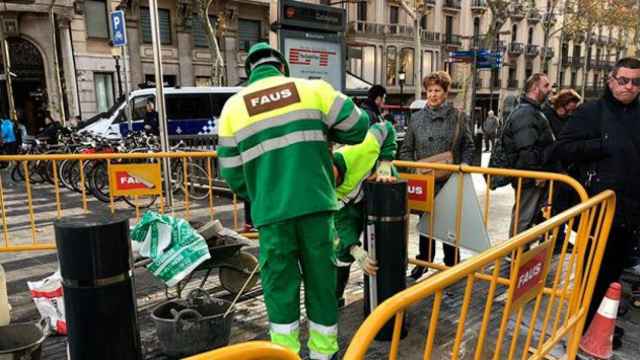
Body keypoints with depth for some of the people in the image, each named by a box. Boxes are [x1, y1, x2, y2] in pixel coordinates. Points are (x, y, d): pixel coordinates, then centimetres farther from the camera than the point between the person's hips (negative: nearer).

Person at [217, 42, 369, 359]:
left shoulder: (233, 106, 8)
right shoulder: (313, 89, 6)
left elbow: (232, 173, 9)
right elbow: (358, 127, 8)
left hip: (271, 211, 0)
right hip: (316, 203, 0)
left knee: (279, 283, 14)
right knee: (321, 279, 14)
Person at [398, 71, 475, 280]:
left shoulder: (459, 117, 1)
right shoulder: (416, 118, 4)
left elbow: (468, 146, 9)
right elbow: (406, 150, 8)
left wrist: (464, 164, -7)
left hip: (451, 181, -1)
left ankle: (452, 264, 25)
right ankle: (423, 261, 28)